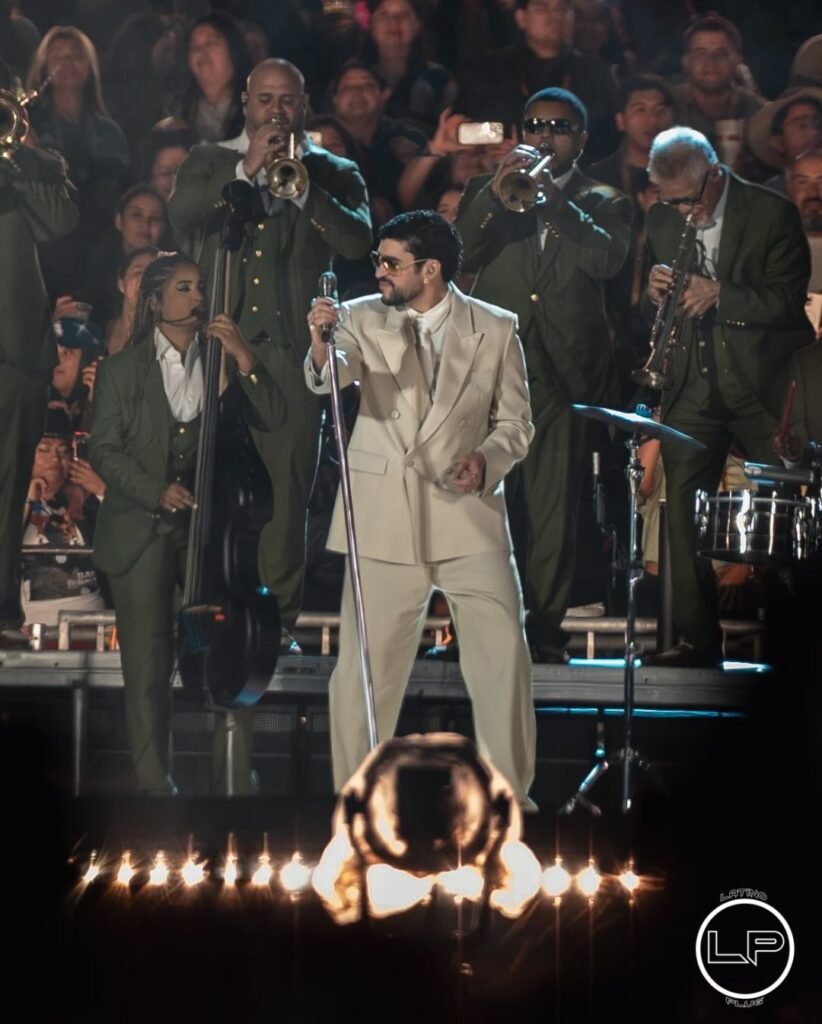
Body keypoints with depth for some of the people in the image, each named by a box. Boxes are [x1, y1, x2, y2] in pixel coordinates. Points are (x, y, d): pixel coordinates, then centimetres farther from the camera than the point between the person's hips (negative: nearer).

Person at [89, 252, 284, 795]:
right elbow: (105, 450, 1)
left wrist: (244, 358, -14)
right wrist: (156, 492, -12)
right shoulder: (122, 369, 4)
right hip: (143, 531, -1)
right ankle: (153, 781, 9)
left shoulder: (222, 361, 8)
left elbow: (272, 416, -3)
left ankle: (238, 777, -1)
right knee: (149, 662, 1)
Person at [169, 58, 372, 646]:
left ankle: (278, 615, -2)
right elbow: (180, 215, -5)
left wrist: (300, 185, -14)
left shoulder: (333, 174, 12)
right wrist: (246, 170, -12)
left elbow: (358, 241, -4)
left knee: (287, 485, -5)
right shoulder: (212, 161, 14)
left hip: (292, 348, -1)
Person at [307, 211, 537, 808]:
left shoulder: (496, 330, 4)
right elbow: (333, 379, -16)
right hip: (384, 518, 0)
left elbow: (515, 421, 8)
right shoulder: (362, 318, 3)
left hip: (468, 510, 0)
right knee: (366, 661, 2)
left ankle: (508, 792, 10)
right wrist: (322, 346, -38)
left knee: (503, 654, -3)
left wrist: (487, 458, -13)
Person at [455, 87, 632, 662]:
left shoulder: (603, 204, 13)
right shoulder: (487, 193, 17)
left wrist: (553, 196, -15)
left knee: (554, 506, -4)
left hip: (562, 370, -1)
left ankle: (545, 628, -1)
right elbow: (460, 252, 0)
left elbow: (608, 259, -8)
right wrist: (499, 191, -12)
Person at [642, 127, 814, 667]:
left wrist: (719, 295, -22)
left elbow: (789, 299, -12)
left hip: (761, 382, -4)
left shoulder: (773, 213, -6)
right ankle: (699, 638, 2)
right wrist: (654, 294, -8)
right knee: (683, 506, -2)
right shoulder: (661, 221, 9)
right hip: (694, 385, 4)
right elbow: (650, 311, 15)